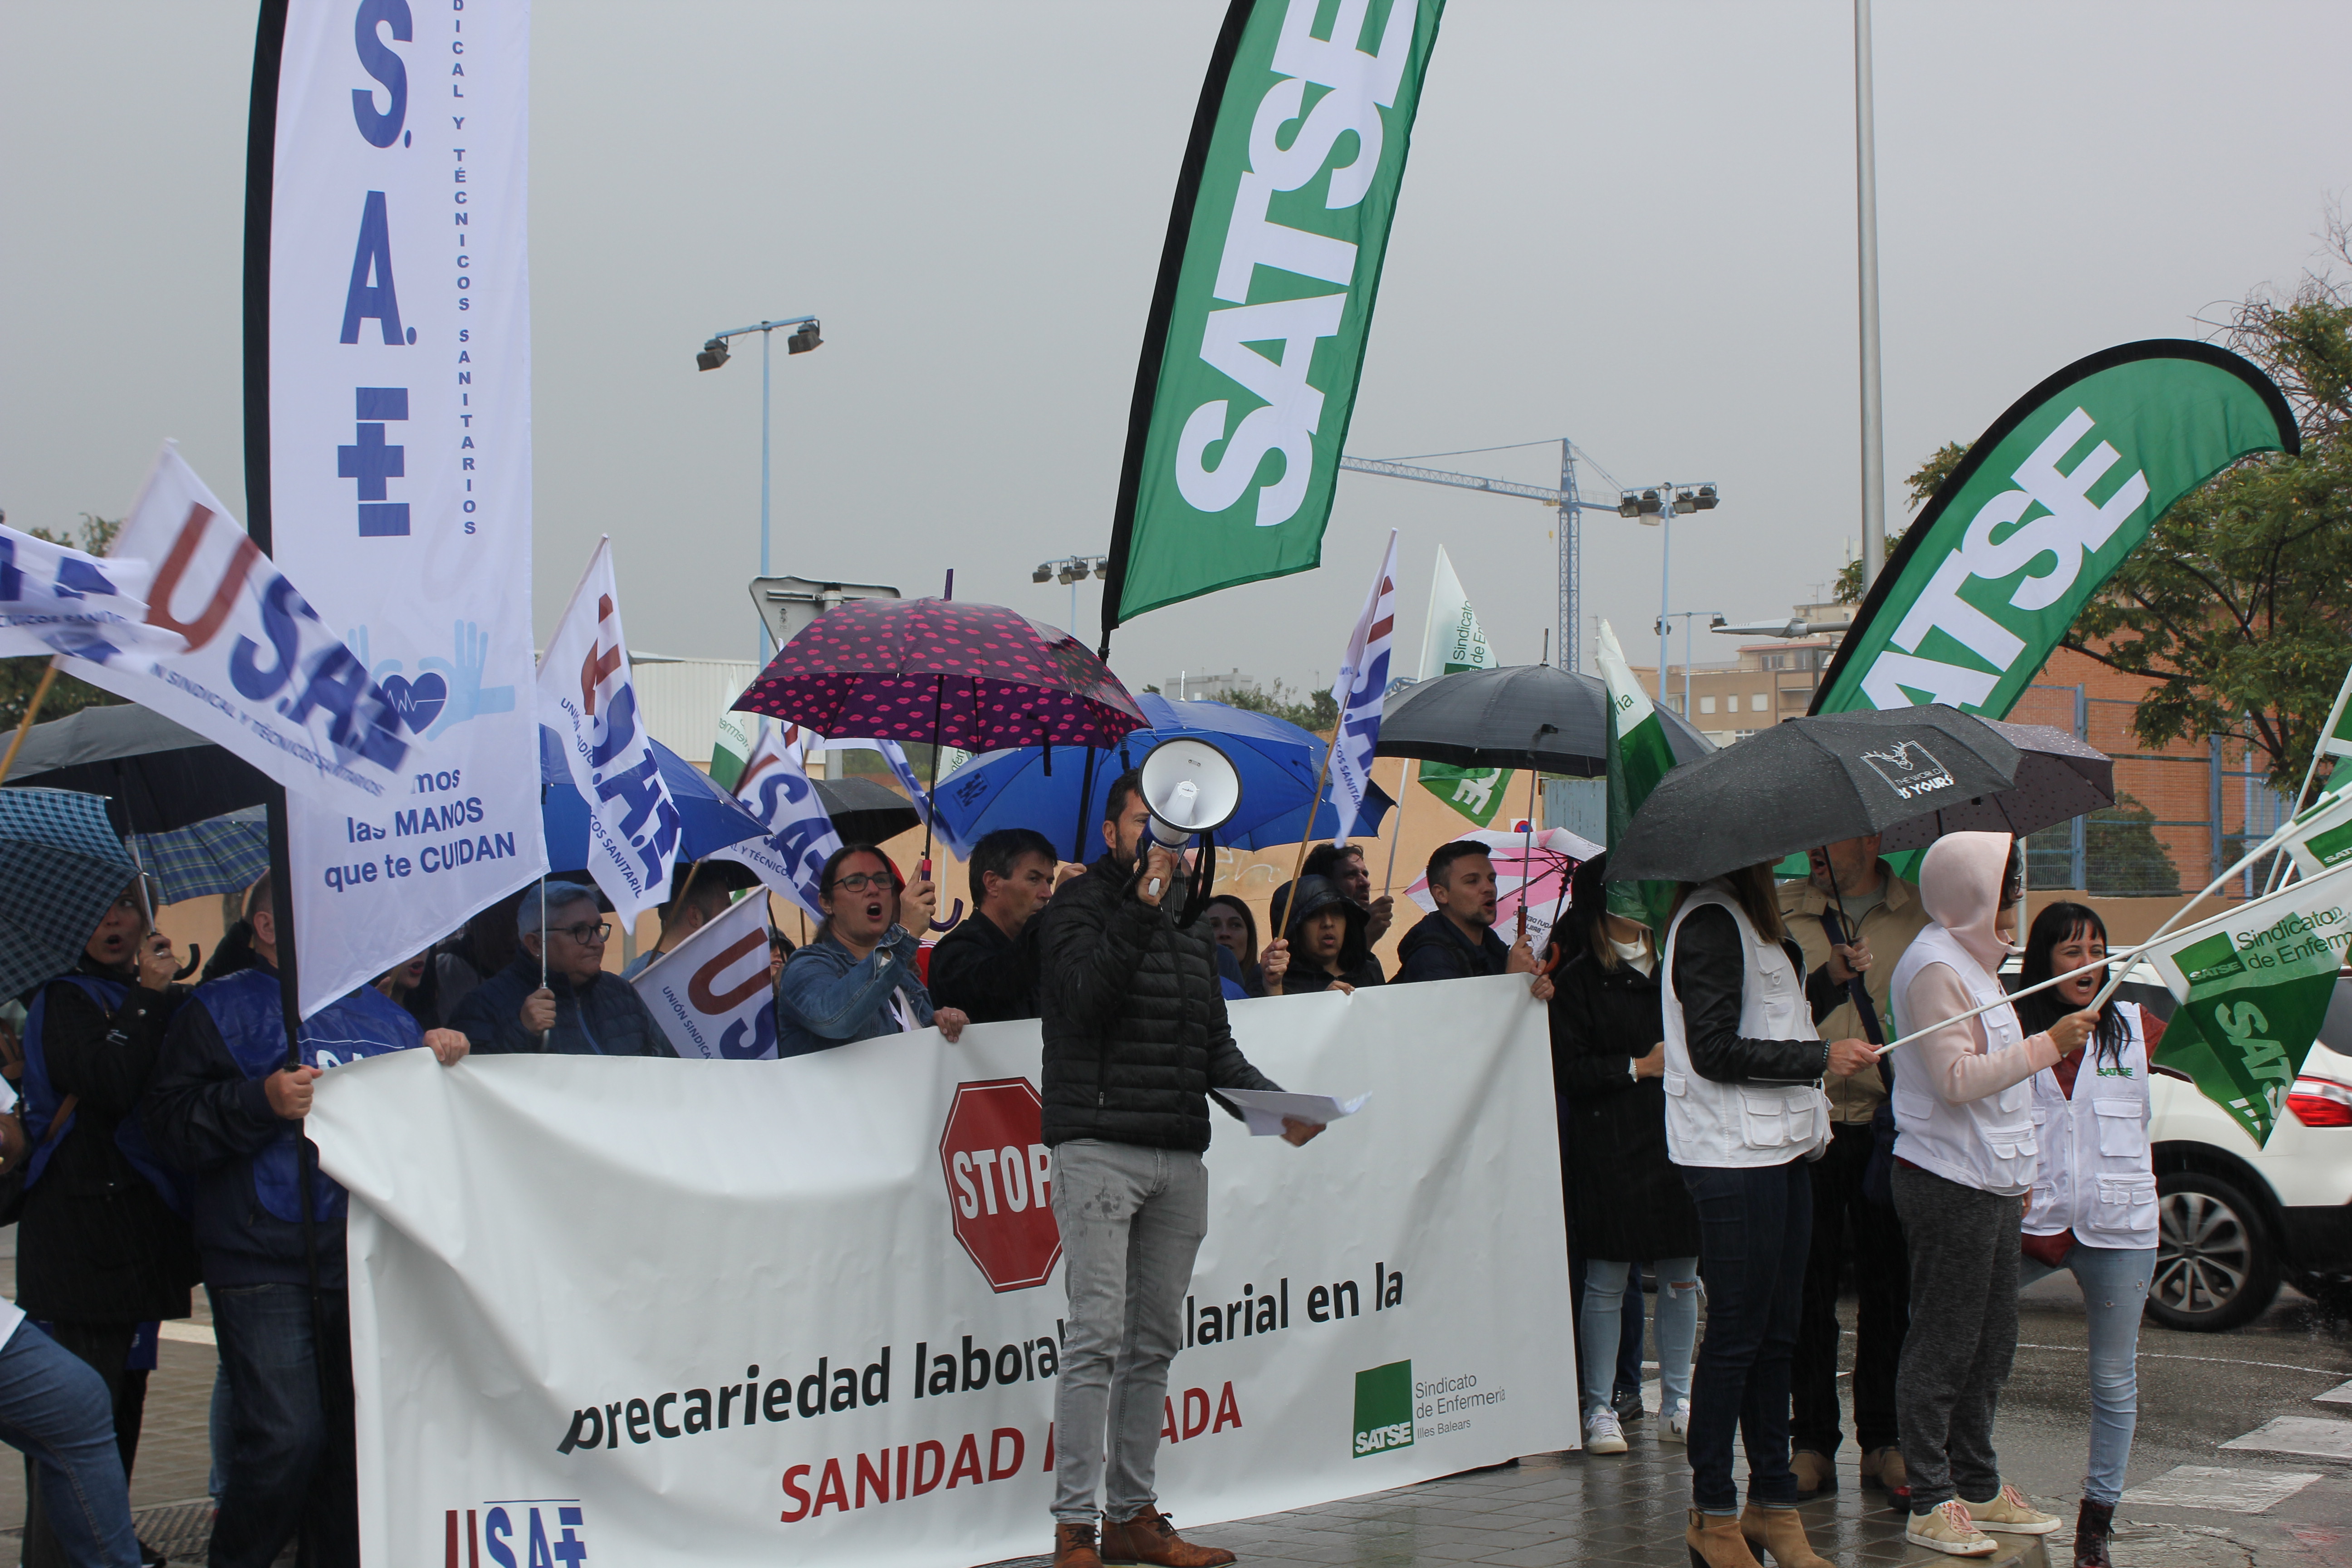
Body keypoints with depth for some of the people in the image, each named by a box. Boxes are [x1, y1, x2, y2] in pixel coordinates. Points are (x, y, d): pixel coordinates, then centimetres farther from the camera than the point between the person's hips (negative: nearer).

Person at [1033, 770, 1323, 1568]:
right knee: (1098, 1335, -10)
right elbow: (1084, 998, -17)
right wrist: (1142, 909, -19)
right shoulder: (1079, 907, 1)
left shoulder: (1188, 921, 20)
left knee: (1155, 1341, 9)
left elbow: (1215, 1044, 20)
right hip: (1099, 1149, -7)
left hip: (1181, 1158, 7)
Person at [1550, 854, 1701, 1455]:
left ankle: (1676, 1404, 16)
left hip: (1676, 1136, 5)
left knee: (1681, 1278, 7)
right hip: (1611, 1142, -5)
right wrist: (1640, 1067, -12)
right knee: (1607, 1281, -3)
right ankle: (1600, 1408, 6)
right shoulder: (1579, 979, -2)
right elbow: (1568, 1070, -9)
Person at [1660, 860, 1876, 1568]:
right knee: (1737, 1336, -3)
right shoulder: (1711, 921, -13)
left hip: (1779, 1150, 10)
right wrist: (1820, 1058, -16)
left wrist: (1830, 980, 8)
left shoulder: (1752, 918, 18)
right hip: (1733, 1157, -10)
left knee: (1775, 1335, 12)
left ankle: (1772, 1501, 19)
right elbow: (1715, 1050, -19)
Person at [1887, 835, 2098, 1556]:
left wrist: (2017, 1176, 24)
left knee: (1990, 1343, 14)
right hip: (1948, 1184, -10)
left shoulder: (1975, 961, 18)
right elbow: (1956, 1079, -22)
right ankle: (1932, 1503, 2)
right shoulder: (1934, 967, -14)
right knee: (1942, 1348, -4)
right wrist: (2048, 1044, -19)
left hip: (1991, 1183, 10)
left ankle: (1979, 1488, 23)